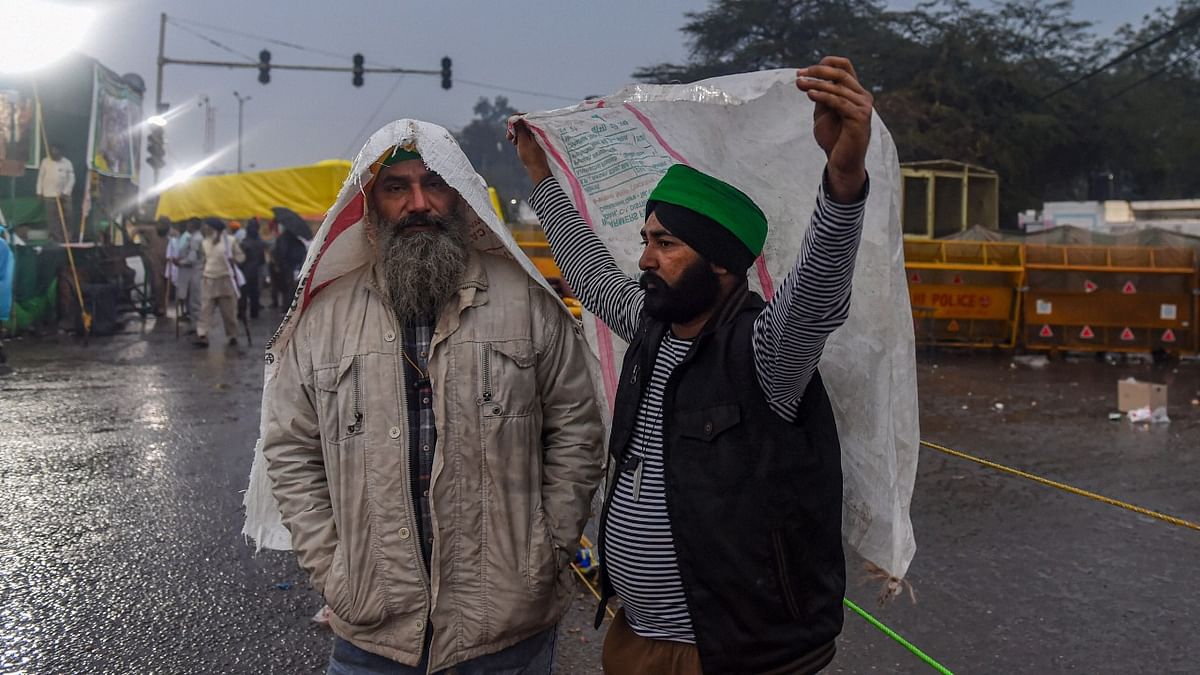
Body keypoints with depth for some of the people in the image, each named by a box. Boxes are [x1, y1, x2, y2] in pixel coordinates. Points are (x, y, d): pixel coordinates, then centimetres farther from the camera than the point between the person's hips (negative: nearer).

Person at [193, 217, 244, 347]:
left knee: (229, 311, 3)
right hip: (208, 279, 4)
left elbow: (241, 256, -1)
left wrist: (233, 260, -19)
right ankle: (202, 336, -10)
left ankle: (232, 336, 17)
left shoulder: (229, 240, -6)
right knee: (205, 309, -5)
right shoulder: (206, 241, 10)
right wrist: (203, 268, 11)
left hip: (225, 279, -4)